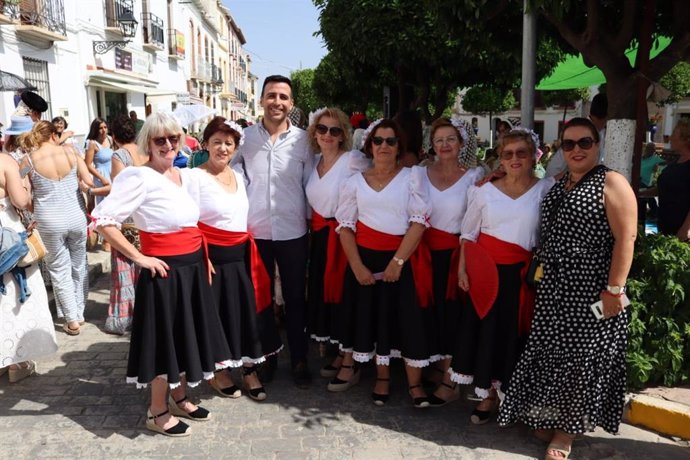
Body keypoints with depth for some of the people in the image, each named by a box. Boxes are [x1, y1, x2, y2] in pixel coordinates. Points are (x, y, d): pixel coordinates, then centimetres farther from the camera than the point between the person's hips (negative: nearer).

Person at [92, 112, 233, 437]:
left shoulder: (181, 175, 8)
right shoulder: (139, 176, -16)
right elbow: (102, 219, -21)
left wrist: (203, 258, 13)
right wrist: (138, 258, -18)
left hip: (192, 267, 8)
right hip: (165, 271, -8)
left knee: (186, 334, 18)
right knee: (165, 339, 5)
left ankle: (179, 398, 37)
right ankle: (157, 412, 24)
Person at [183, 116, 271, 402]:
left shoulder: (238, 176, 11)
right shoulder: (194, 176, -9)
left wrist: (250, 251, 15)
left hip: (242, 255, 6)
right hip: (214, 256, -6)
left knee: (247, 312, 10)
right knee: (217, 316, 7)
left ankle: (249, 370, 27)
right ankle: (218, 371, 28)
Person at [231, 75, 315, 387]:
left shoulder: (302, 140, -1)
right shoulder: (246, 137, 1)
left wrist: (312, 221, 2)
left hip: (293, 232, -1)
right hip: (255, 231, 1)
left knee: (295, 299, 10)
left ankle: (299, 360, 26)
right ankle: (267, 355, 32)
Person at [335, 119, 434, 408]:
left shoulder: (410, 178, 1)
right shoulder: (356, 181, 7)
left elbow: (419, 222, -7)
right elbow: (345, 226, 3)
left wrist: (397, 261, -14)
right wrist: (357, 266, -7)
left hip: (402, 259, -2)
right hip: (365, 258, 2)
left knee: (407, 317, -2)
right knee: (372, 315, 6)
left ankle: (414, 383, 10)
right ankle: (382, 377, 23)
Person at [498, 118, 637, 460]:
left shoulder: (611, 183, -9)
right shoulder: (557, 186, 12)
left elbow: (625, 238, -15)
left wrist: (614, 289, -19)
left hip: (591, 290, -6)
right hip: (554, 288, 6)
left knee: (581, 356, 5)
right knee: (551, 353, 12)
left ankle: (567, 431, 20)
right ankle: (549, 417, 30)